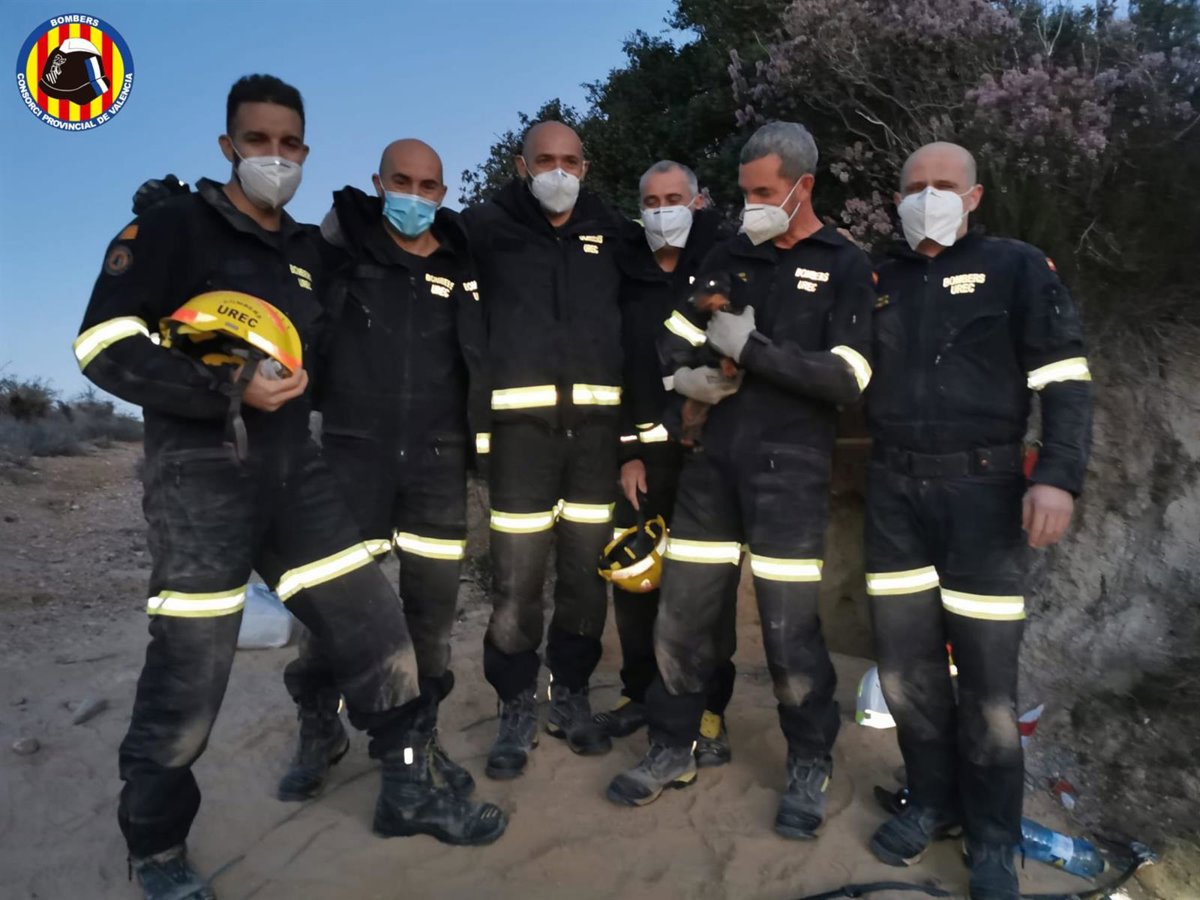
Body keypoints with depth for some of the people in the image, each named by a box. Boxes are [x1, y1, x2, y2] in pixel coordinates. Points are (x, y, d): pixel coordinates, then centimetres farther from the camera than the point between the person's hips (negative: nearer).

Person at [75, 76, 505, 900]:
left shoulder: (309, 253, 17)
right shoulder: (174, 227, -2)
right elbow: (105, 344, -12)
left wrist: (295, 381, 11)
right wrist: (230, 390, -18)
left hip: (293, 467, 6)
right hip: (201, 472, -5)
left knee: (376, 628, 4)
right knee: (189, 672, -1)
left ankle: (408, 788, 23)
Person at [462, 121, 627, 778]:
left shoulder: (611, 233, 15)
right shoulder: (487, 227, 7)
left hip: (597, 420, 3)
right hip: (522, 419, -2)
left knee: (587, 570, 8)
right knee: (517, 576, -3)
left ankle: (572, 696, 26)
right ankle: (517, 708, 17)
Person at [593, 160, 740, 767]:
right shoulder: (627, 275, 9)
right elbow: (613, 369, 7)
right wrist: (628, 452, 3)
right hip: (647, 448, 4)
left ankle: (709, 709, 17)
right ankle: (639, 691, 28)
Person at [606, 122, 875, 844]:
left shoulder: (846, 267, 0)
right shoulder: (729, 259, 13)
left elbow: (846, 380, -11)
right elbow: (676, 342, 17)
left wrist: (751, 349, -16)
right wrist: (688, 376, -6)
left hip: (790, 466, -4)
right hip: (715, 458, 4)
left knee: (790, 627, 0)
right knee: (682, 613, 8)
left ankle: (812, 765, 24)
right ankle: (674, 749, 27)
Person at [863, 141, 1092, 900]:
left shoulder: (1017, 268, 2)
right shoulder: (882, 283, 14)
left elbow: (1066, 379, -4)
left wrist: (1060, 475, -16)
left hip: (981, 489, -3)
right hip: (894, 491, 4)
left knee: (986, 669, 3)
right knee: (905, 662, 9)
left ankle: (993, 837, 22)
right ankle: (934, 800, 30)